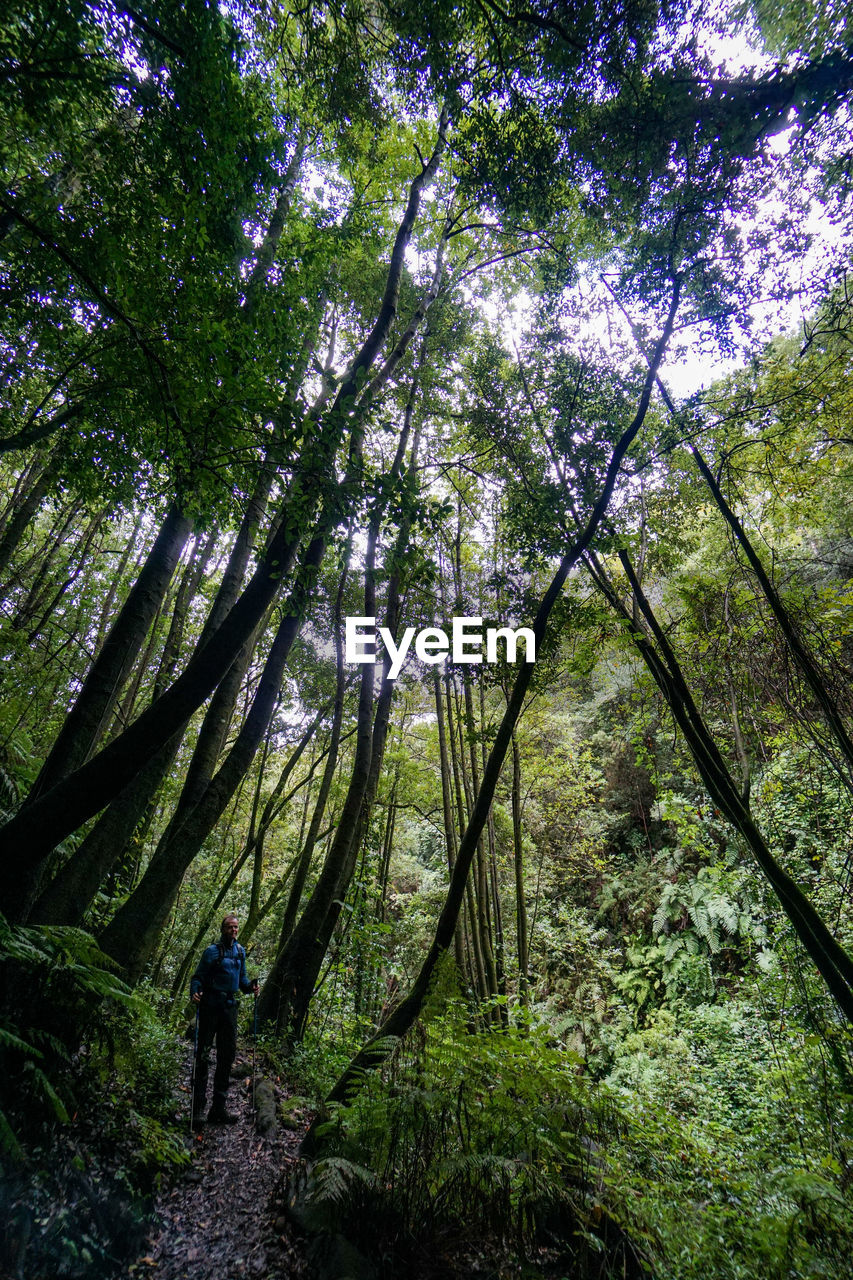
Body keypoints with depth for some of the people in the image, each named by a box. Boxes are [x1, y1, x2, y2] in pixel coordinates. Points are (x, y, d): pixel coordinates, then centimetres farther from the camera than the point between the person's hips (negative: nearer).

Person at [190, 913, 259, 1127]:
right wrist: (194, 993, -26)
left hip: (229, 1006, 6)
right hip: (210, 1005, -6)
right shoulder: (212, 951, -8)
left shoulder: (240, 951, 10)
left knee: (228, 1054, 9)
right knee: (203, 1055, -4)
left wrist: (250, 986, 0)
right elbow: (198, 977, -7)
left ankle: (219, 1108, 19)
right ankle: (197, 1109, 5)